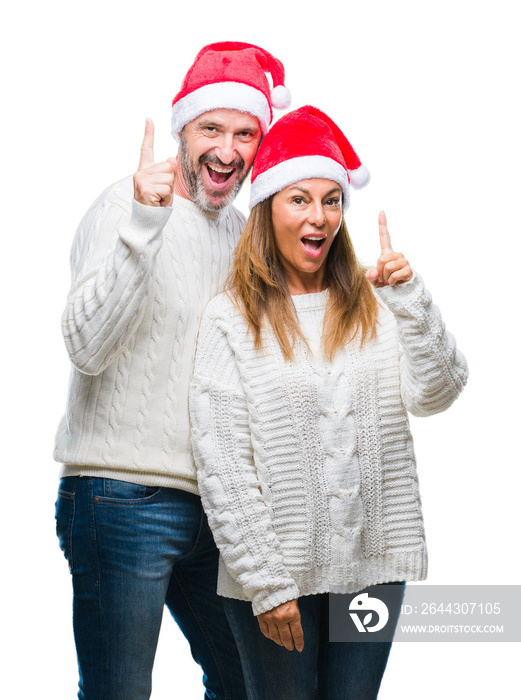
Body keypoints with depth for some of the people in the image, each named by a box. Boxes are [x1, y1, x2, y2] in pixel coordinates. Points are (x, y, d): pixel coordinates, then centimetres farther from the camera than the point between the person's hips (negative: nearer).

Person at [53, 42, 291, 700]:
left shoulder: (239, 231, 13)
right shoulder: (123, 207, -8)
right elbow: (87, 347, -22)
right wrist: (144, 222, -29)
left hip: (213, 505, 7)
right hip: (124, 501, -7)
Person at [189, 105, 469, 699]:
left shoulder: (372, 304, 6)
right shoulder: (232, 318, -5)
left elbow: (436, 394, -3)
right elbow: (221, 465, -9)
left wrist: (411, 300, -13)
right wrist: (264, 584, -12)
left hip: (374, 564, 3)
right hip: (276, 573, -3)